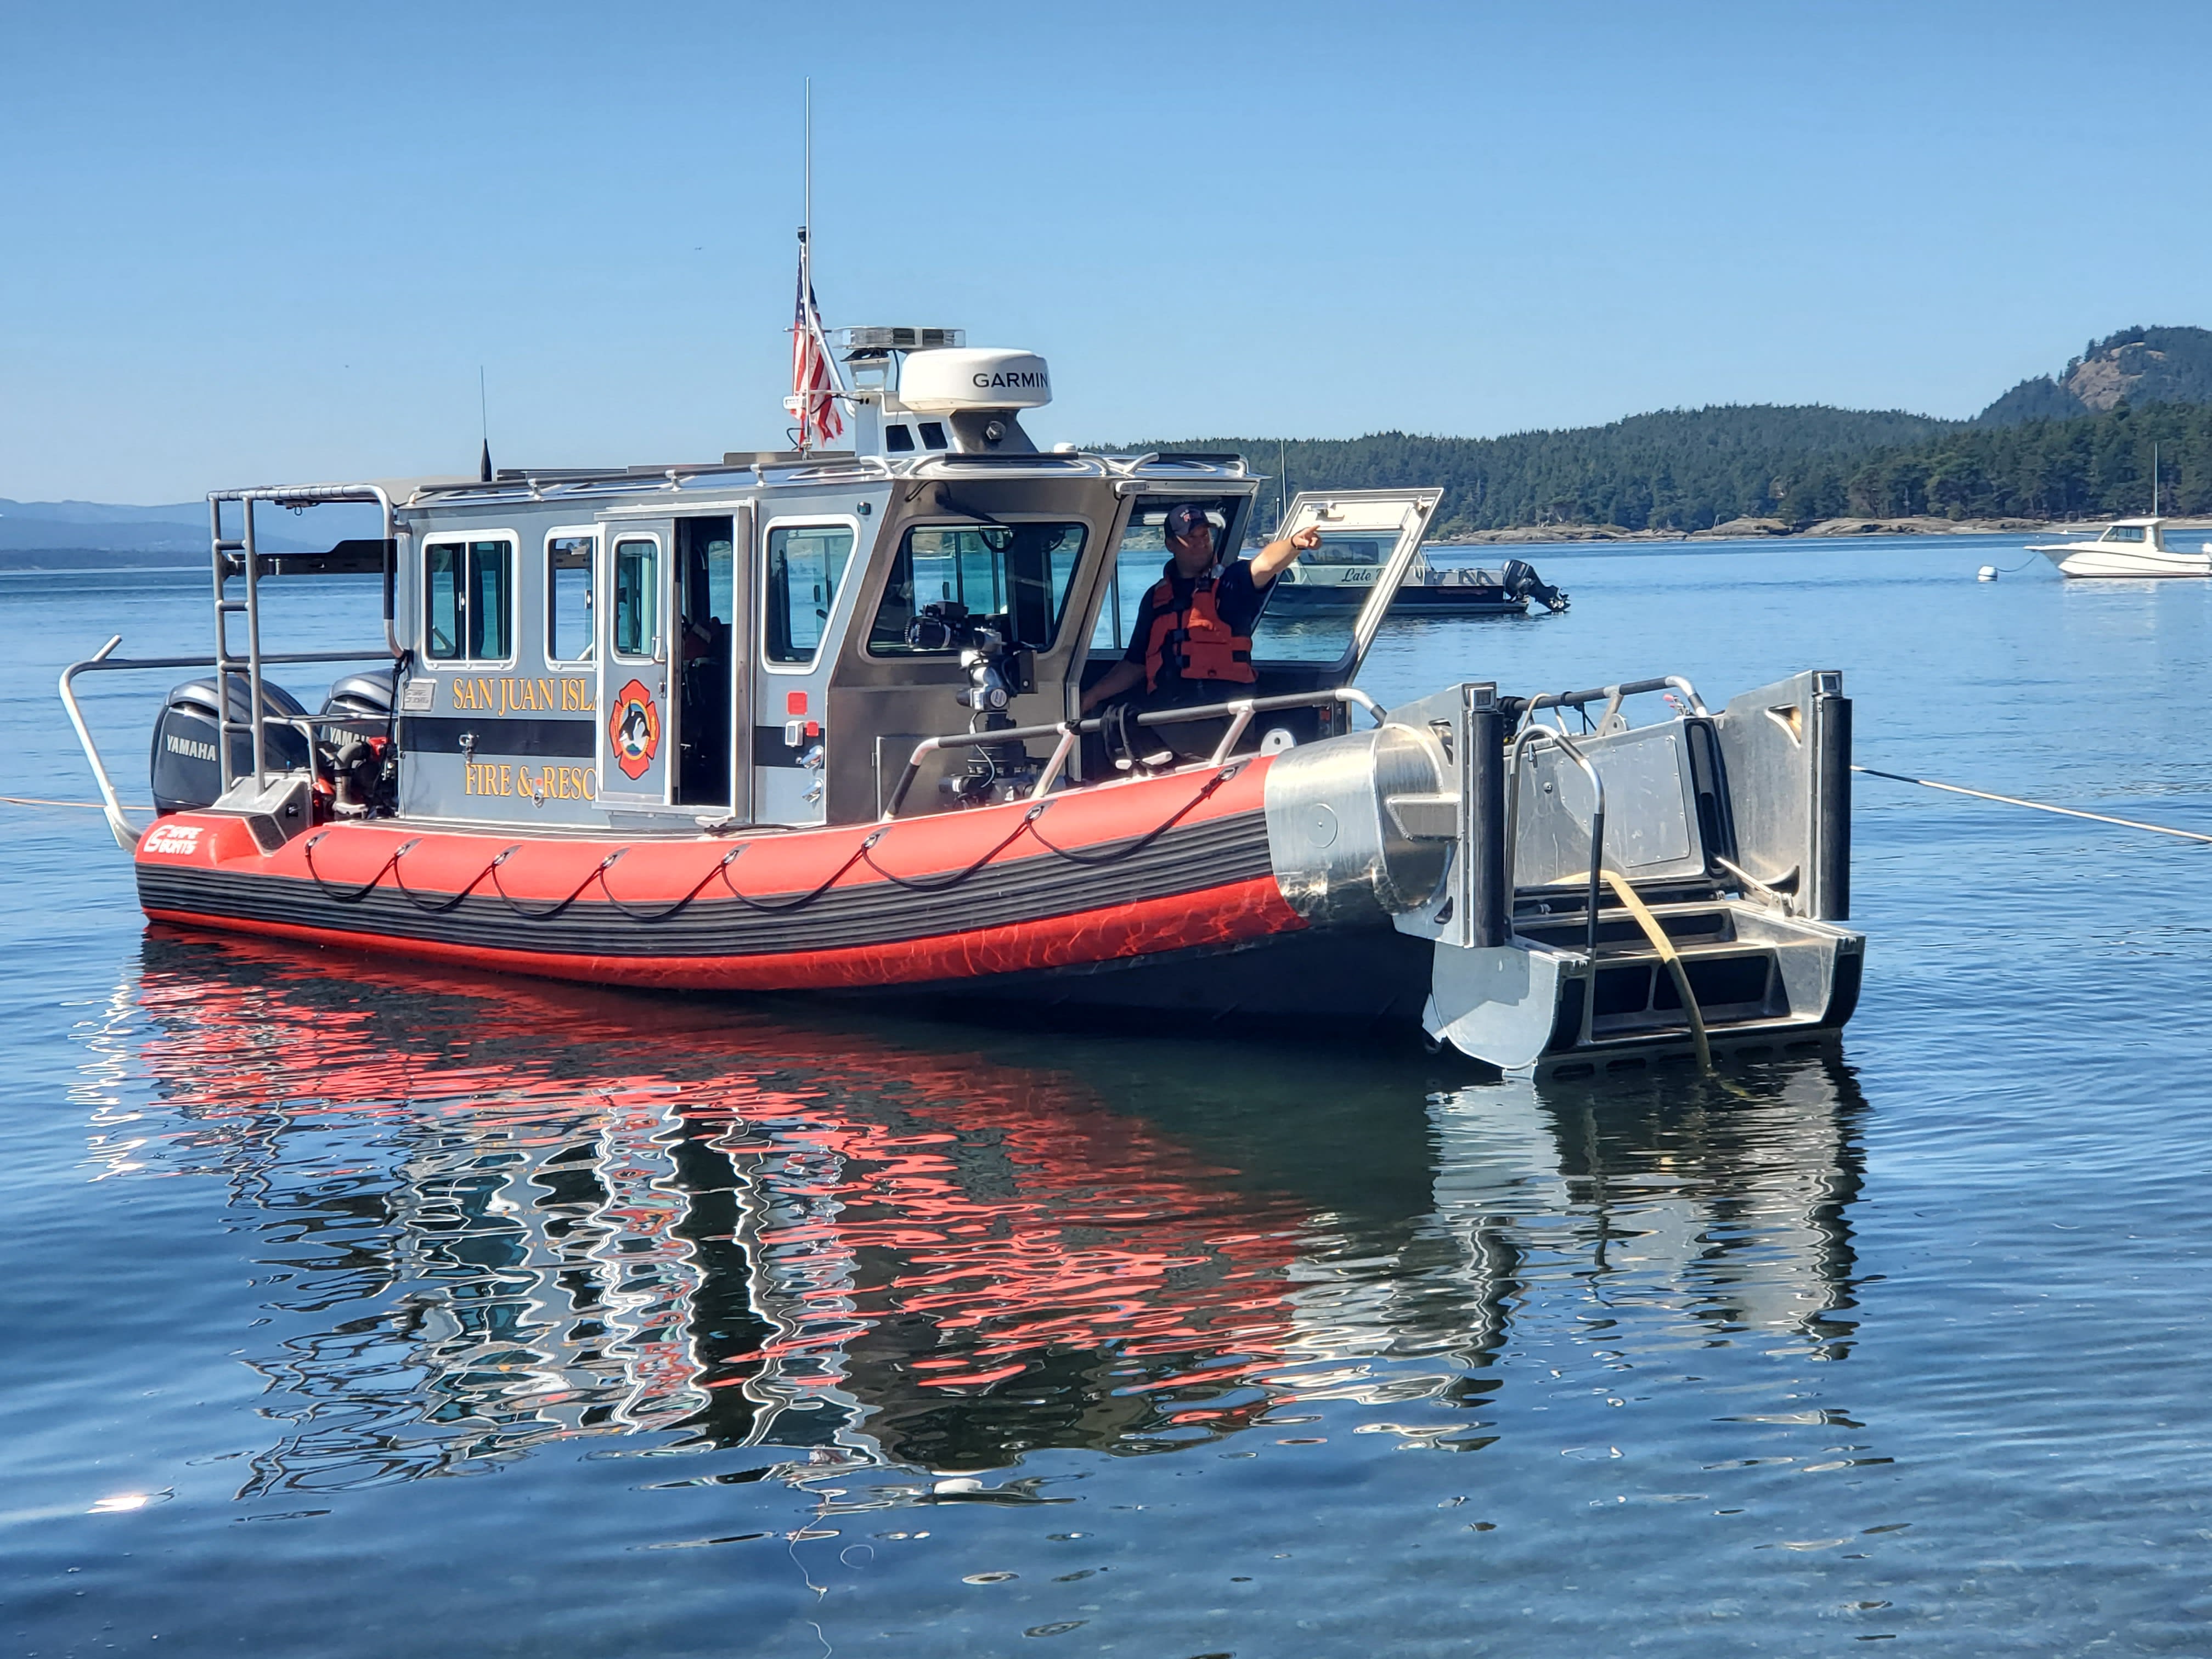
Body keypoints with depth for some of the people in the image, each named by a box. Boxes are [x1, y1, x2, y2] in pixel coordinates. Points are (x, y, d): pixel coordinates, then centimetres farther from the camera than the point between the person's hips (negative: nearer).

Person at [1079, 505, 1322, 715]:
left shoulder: (1230, 581, 11)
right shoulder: (1156, 597, 24)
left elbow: (1264, 565, -12)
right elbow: (1135, 665, 28)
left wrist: (1295, 543, -32)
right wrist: (1093, 696, 20)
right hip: (1165, 709, 4)